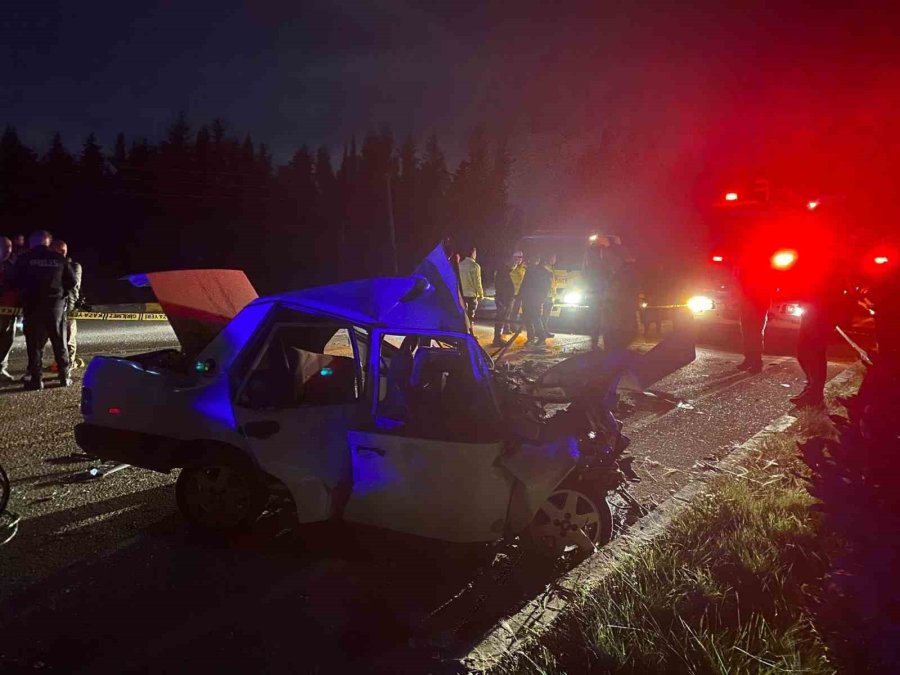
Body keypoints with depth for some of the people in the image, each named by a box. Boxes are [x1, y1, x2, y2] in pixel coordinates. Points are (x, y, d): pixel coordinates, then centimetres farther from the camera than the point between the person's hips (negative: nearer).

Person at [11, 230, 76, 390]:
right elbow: (72, 281, 3)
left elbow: (16, 281, -2)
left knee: (34, 343, 3)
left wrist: (25, 294, 16)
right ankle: (64, 377, 11)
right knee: (60, 342, 10)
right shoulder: (59, 258, 2)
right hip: (55, 304, 2)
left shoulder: (24, 258, -2)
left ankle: (36, 379, 0)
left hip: (32, 305, -1)